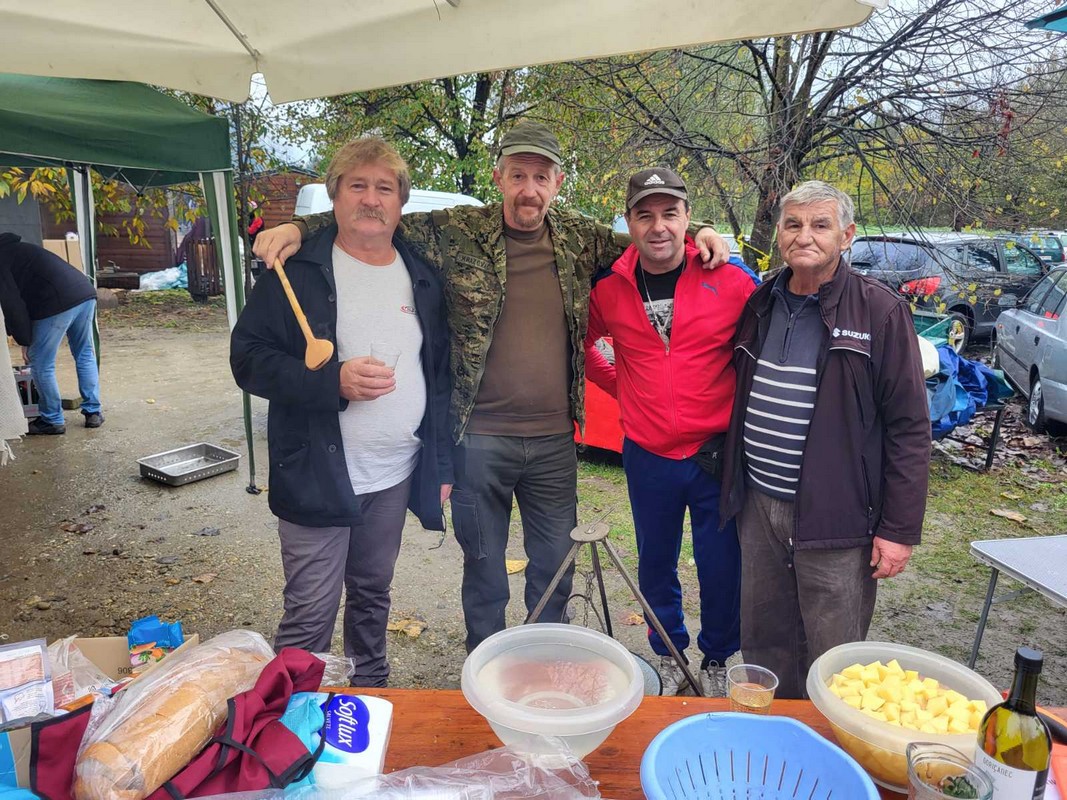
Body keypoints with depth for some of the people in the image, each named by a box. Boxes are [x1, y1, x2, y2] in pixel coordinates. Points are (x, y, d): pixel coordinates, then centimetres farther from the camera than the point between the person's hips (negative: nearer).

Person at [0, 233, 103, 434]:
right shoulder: (18, 249, 34)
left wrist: (24, 341, 5)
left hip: (57, 303, -8)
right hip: (86, 292, 8)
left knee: (42, 365, 7)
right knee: (85, 355, 21)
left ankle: (53, 421, 15)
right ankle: (94, 412, 24)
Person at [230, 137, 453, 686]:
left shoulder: (422, 276, 7)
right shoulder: (297, 270, -6)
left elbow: (440, 373, 11)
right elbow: (247, 357, -9)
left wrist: (442, 463, 8)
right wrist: (333, 381, -24)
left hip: (396, 475, 5)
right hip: (316, 474, -4)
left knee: (373, 595, 21)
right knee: (309, 615, 2)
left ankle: (370, 695, 41)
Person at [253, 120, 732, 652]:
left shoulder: (578, 237, 3)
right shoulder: (457, 232, -6)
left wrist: (696, 236, 1)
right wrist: (299, 228, -14)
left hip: (554, 438, 3)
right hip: (480, 436, -2)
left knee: (555, 565, 17)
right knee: (484, 566, 15)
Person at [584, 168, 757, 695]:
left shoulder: (731, 281, -8)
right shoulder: (608, 287, -3)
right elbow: (583, 343, 15)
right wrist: (620, 387, 7)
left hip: (718, 454, -2)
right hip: (647, 455, 2)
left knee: (722, 568, 9)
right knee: (655, 565, 17)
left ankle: (716, 661, 36)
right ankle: (668, 655, 40)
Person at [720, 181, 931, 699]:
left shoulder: (880, 312, -8)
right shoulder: (760, 305, 8)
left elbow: (909, 427, -8)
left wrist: (899, 529, -10)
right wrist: (735, 487, 8)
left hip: (835, 519, -5)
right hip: (758, 506, 5)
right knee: (762, 649, 18)